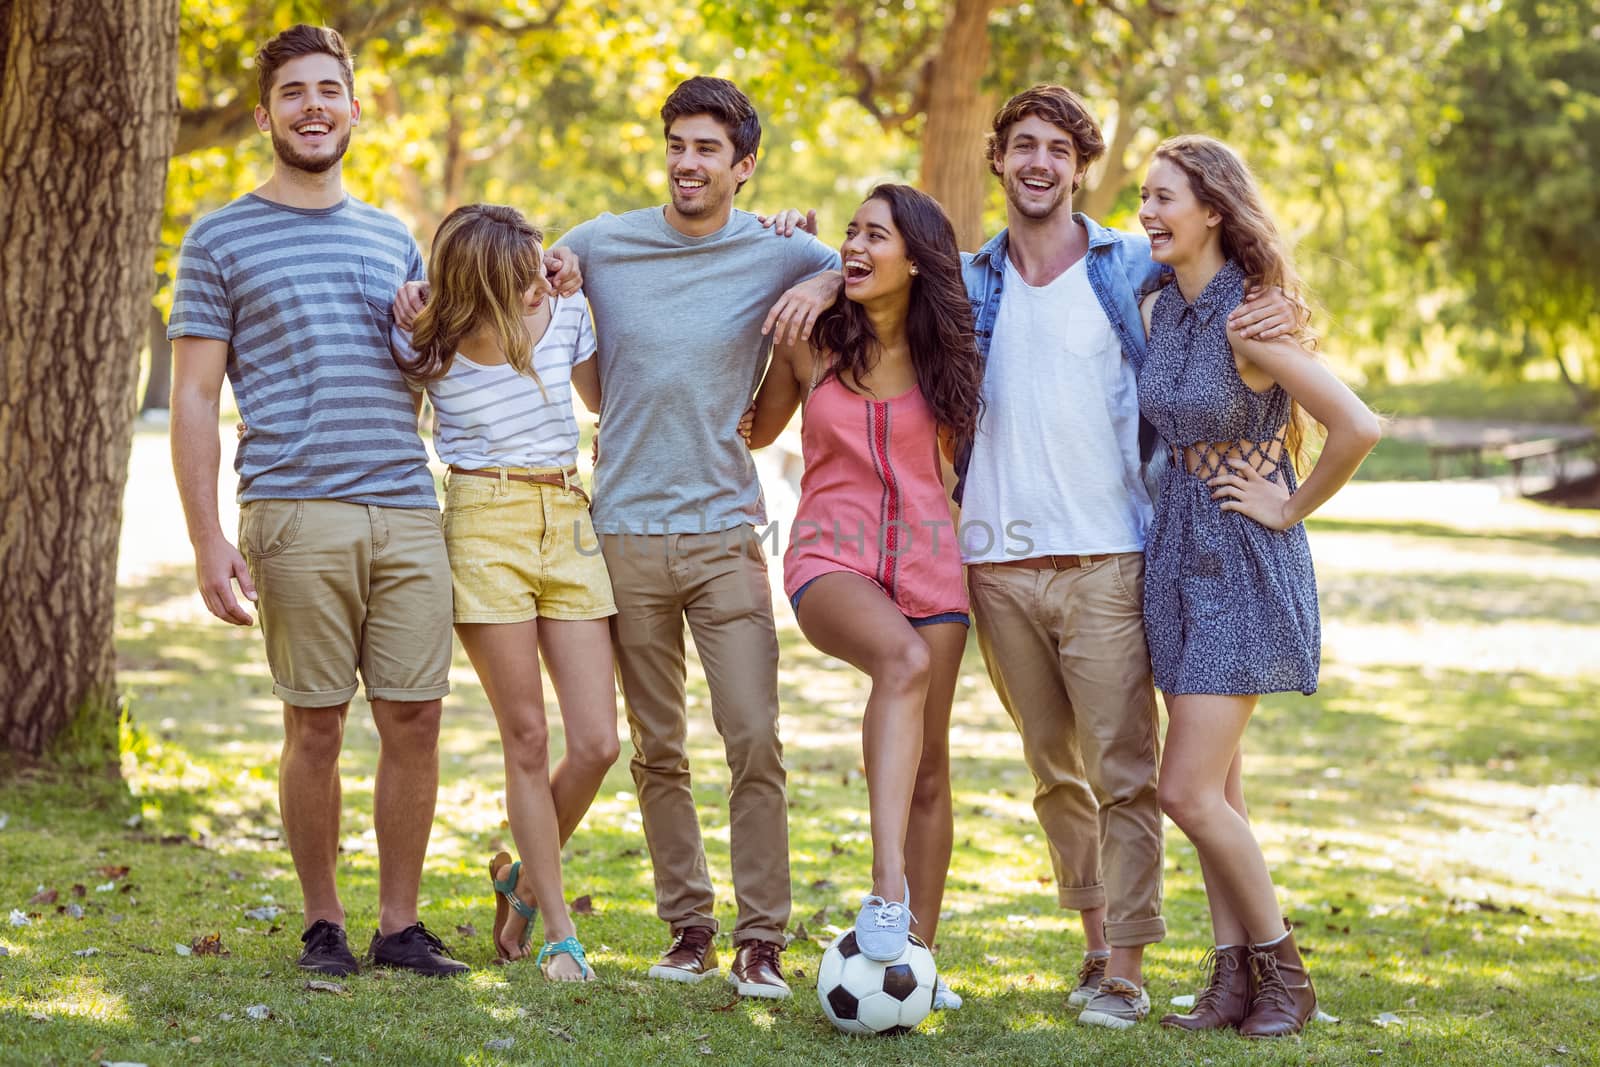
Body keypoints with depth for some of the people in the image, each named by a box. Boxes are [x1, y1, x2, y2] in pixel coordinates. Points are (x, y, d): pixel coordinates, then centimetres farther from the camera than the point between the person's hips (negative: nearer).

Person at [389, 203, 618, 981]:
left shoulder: (565, 310, 3)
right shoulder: (425, 344, -6)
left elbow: (604, 397, 19)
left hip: (567, 521, 4)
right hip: (485, 527, -4)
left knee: (597, 742, -3)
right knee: (527, 741, -1)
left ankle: (524, 875, 24)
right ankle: (559, 934, 8)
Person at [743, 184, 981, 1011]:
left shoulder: (942, 352, 4)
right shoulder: (811, 339, 1)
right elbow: (757, 432, 16)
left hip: (927, 558, 3)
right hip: (831, 555, -3)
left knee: (929, 767, 4)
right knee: (904, 658, -36)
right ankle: (888, 888, -42)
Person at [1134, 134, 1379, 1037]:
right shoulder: (1159, 311, 6)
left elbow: (1358, 429, -26)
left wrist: (1290, 508, -15)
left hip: (1245, 561, -8)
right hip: (1178, 552, 8)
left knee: (1191, 790, -9)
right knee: (1213, 789, 9)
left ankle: (1284, 974, 6)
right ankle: (1235, 979, 17)